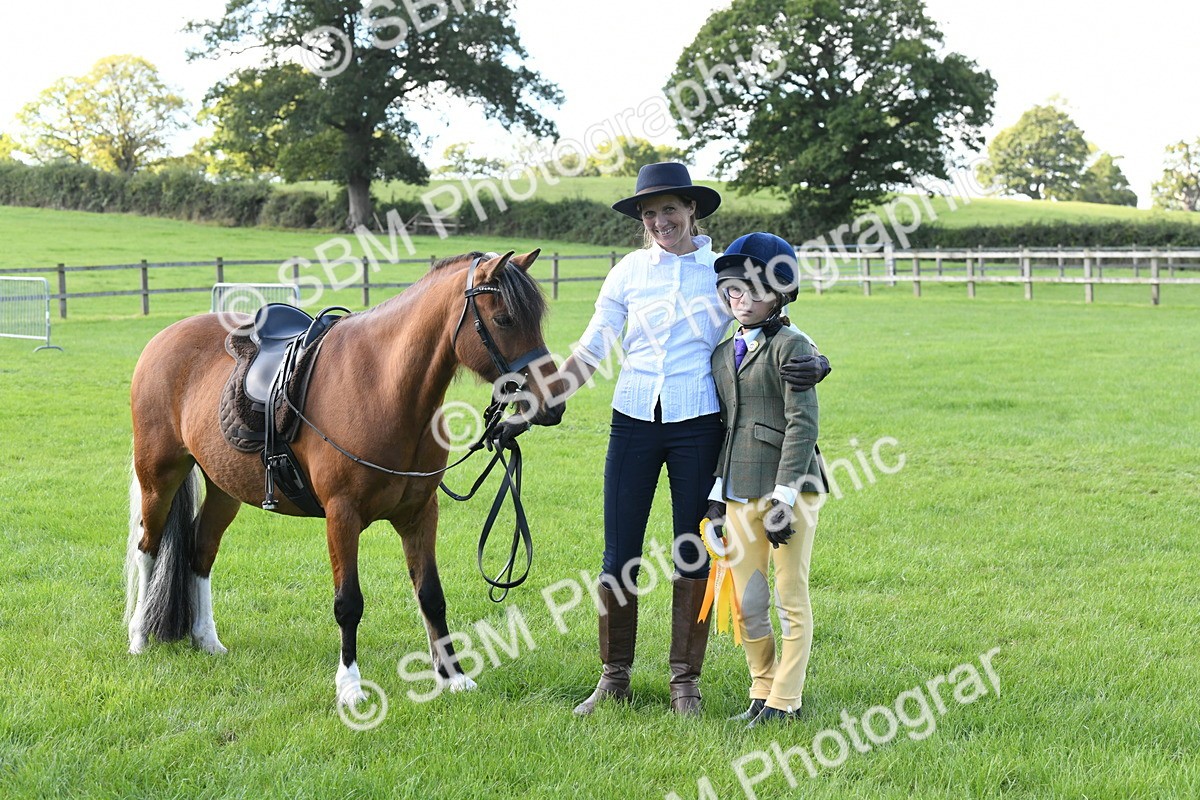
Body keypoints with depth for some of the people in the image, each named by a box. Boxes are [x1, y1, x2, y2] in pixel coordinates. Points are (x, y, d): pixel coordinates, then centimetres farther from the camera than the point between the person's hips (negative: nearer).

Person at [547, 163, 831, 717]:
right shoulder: (629, 272, 4)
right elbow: (592, 350, 7)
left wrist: (814, 364, -22)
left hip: (697, 427, -1)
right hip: (633, 422, 2)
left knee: (693, 556, 6)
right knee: (619, 557, 4)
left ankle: (685, 681, 18)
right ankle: (614, 677, 18)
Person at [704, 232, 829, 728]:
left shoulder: (791, 347, -7)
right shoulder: (723, 355, 15)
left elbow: (802, 424, -13)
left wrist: (784, 498, -18)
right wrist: (717, 492, 15)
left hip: (789, 489, -7)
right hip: (739, 495, 7)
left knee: (790, 599, 1)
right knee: (747, 603, 9)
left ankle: (785, 701, 10)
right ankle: (762, 692, 23)